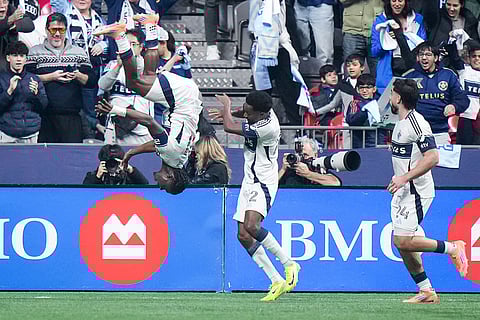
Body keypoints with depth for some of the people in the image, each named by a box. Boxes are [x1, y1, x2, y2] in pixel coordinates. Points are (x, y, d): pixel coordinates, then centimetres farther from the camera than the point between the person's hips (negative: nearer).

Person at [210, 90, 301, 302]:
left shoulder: (267, 128, -26)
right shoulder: (265, 112, 1)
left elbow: (229, 127, -19)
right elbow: (247, 113, 30)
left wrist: (226, 106, -1)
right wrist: (228, 113, 19)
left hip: (263, 183, -10)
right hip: (250, 182, 10)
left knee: (251, 226, -30)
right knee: (243, 235, 1)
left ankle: (288, 264, -15)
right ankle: (277, 282, 3)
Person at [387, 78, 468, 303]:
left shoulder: (416, 123, -17)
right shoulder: (401, 123, 14)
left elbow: (432, 157, -23)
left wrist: (405, 178, -25)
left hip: (416, 191, -10)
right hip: (402, 192, 10)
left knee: (403, 241, -16)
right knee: (401, 243, 6)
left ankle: (452, 248, -1)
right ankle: (426, 292, 11)